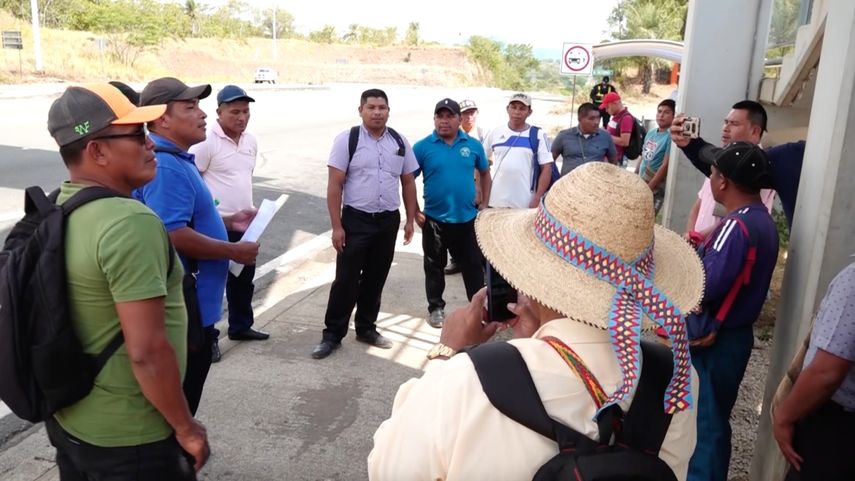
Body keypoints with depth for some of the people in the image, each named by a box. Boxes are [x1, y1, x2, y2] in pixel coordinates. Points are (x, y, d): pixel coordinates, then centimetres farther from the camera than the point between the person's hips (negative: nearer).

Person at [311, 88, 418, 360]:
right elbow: (334, 185, -9)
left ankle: (366, 328, 29)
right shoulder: (347, 140, -6)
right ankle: (332, 334, 14)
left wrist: (410, 220, 8)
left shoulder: (400, 142, 6)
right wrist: (336, 226, -13)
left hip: (389, 220, 4)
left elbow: (408, 183, 12)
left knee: (376, 278, 14)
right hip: (356, 219, -4)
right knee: (346, 279, 1)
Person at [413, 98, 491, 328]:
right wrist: (415, 211, -5)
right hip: (434, 220, -1)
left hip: (467, 218, 2)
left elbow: (485, 173, 14)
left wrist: (485, 204, 8)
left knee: (473, 265, 9)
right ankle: (436, 308, 27)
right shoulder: (422, 147, -7)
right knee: (435, 267, 12)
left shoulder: (473, 145, 1)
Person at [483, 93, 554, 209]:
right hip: (495, 201, 2)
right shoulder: (495, 133, 6)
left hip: (524, 204, -2)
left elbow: (546, 168, -2)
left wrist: (537, 199, -9)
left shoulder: (538, 135, 0)